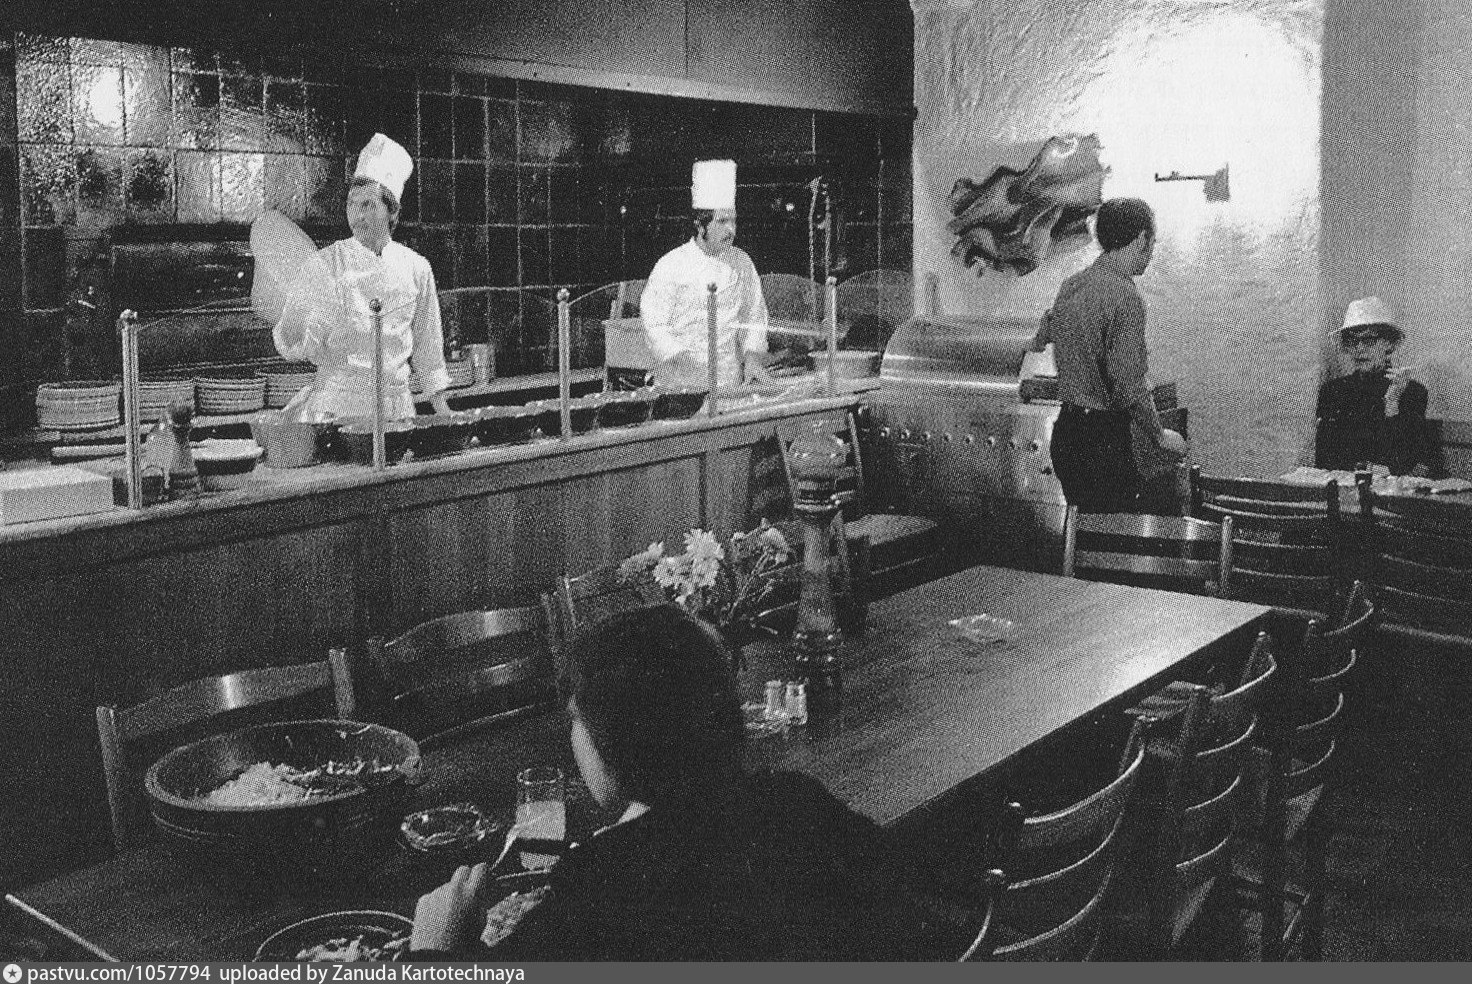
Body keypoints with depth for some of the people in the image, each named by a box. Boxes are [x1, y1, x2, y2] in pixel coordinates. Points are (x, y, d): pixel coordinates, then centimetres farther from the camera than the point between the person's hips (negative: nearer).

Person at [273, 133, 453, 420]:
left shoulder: (415, 268, 3)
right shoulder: (324, 265, -5)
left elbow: (427, 344, 12)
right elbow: (294, 348, -5)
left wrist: (442, 410, 12)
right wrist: (292, 333, -27)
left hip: (397, 405, 3)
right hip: (336, 406, -2)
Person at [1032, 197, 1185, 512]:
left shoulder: (1071, 285, 8)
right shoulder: (1124, 297, -17)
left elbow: (1039, 343, 21)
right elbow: (1129, 386, -19)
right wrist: (1159, 437, -7)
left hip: (1065, 432, 9)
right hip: (1104, 439, -9)